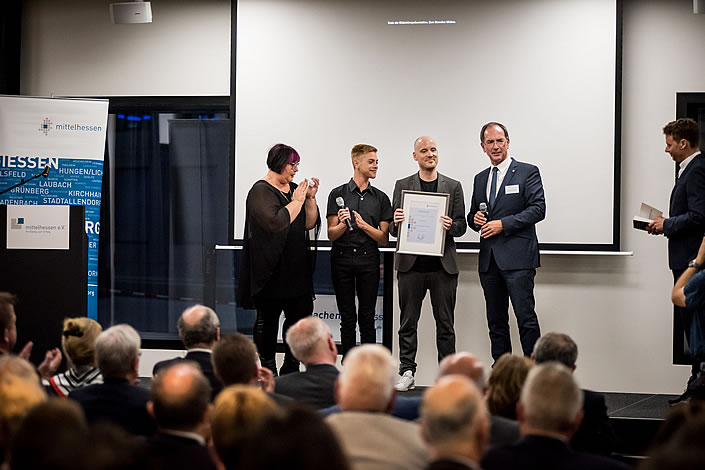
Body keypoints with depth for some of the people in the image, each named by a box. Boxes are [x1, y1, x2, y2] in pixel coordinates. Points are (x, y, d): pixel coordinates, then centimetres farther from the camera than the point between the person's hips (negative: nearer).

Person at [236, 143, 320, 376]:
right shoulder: (261, 191, -10)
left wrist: (310, 198, 0)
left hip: (297, 267, 7)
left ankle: (291, 369, 14)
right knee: (268, 319, 3)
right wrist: (296, 201, -14)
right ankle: (267, 371, 11)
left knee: (301, 314, 5)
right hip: (272, 268, -7)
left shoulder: (294, 189, 12)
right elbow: (275, 222, -24)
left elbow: (310, 224, 12)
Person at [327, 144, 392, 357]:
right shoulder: (338, 194, 5)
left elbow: (384, 239, 6)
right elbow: (332, 234, 3)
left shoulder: (380, 198, 9)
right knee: (347, 318, 3)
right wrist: (343, 224, -17)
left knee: (367, 318, 2)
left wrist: (364, 226, -10)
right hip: (342, 258, -1)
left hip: (369, 260, 1)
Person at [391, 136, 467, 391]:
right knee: (408, 322, 3)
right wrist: (396, 222, -13)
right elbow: (393, 229, 9)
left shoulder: (453, 187, 9)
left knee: (445, 323, 3)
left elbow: (461, 225, 7)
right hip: (411, 264, 0)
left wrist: (451, 226, -15)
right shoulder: (402, 186, 9)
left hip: (443, 265, 0)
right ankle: (407, 372, 9)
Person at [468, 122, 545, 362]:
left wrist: (503, 224, -15)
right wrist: (475, 219, 0)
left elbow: (538, 209, -9)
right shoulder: (480, 179, 19)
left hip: (517, 257, -6)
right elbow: (472, 215, 25)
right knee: (496, 321, 9)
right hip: (489, 259, 6)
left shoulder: (528, 172, 0)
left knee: (526, 318, -11)